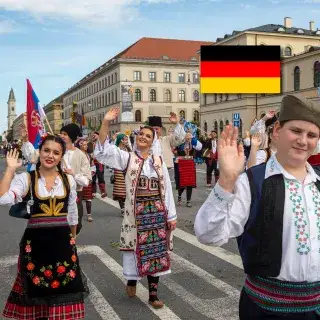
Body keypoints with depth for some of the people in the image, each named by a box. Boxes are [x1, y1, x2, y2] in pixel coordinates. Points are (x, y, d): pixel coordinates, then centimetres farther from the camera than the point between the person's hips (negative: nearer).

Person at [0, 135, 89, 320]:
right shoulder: (25, 179, -7)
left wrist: (73, 237, 18)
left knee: (64, 287, 12)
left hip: (62, 241, 2)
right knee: (37, 289, 11)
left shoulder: (68, 180, 2)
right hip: (36, 241, -2)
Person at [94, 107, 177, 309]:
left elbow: (167, 189, 7)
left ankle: (153, 293, 19)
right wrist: (106, 123, -25)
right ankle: (132, 279, 36)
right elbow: (103, 150, -14)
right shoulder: (127, 158, 0)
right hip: (136, 211, -2)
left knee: (156, 249, 7)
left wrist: (171, 215, 5)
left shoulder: (159, 161, 6)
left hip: (156, 211, 2)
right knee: (136, 247, 6)